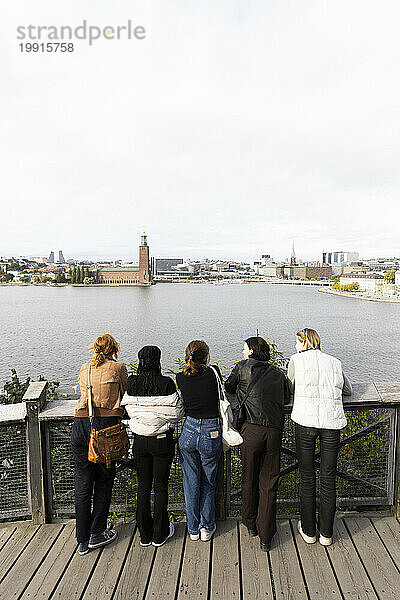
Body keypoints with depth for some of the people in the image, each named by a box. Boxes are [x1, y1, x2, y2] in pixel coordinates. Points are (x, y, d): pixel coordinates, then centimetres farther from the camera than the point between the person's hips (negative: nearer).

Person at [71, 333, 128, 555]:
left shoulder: (84, 369, 13)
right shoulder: (118, 368, 1)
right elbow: (124, 398, 9)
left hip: (80, 426, 4)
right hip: (106, 425, -4)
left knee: (82, 485, 13)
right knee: (103, 483, 14)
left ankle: (82, 541, 23)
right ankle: (97, 534, 23)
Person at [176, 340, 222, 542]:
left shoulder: (180, 378, -6)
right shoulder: (213, 373, -13)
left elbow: (181, 405, 3)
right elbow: (221, 398, -2)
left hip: (188, 431, 2)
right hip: (211, 433, -2)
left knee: (191, 482, 18)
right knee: (208, 482, 19)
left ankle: (193, 528, 32)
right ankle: (207, 527, 29)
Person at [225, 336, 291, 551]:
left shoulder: (243, 366, 6)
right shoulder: (278, 373, 15)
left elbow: (228, 387, 18)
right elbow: (287, 398, 20)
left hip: (252, 429, -3)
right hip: (275, 431, 3)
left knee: (249, 479, 17)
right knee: (269, 483, 12)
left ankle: (251, 524, 35)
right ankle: (265, 537, 18)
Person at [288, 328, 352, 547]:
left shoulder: (296, 360, 3)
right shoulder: (335, 362, 13)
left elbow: (289, 390, 11)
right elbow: (348, 390, 25)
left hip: (305, 421, -2)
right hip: (332, 422, 3)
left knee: (307, 477, 11)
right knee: (329, 478, 13)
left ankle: (308, 530, 23)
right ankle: (326, 533, 24)